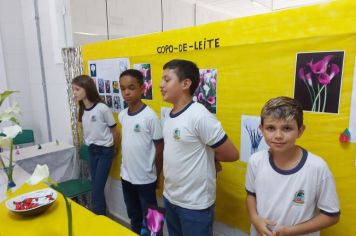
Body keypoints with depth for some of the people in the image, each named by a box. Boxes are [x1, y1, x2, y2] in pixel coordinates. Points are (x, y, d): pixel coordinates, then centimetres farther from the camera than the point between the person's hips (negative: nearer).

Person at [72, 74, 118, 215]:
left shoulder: (102, 108, -18)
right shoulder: (82, 110, 2)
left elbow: (114, 130, -9)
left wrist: (113, 149, 1)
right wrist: (90, 145, 12)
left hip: (105, 151, -6)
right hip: (92, 150, 6)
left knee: (97, 188, -3)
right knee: (96, 187, 14)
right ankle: (102, 216, 31)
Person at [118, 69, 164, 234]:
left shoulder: (150, 116, -19)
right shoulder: (122, 115, 0)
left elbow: (160, 148, -11)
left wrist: (157, 175, -4)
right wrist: (126, 170, 13)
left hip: (145, 179, -5)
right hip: (126, 177, 6)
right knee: (134, 217, 24)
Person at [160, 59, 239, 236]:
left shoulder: (200, 115, -22)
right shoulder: (169, 116, 1)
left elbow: (231, 155, -17)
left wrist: (207, 155, -3)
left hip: (195, 204, -7)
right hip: (169, 198, 7)